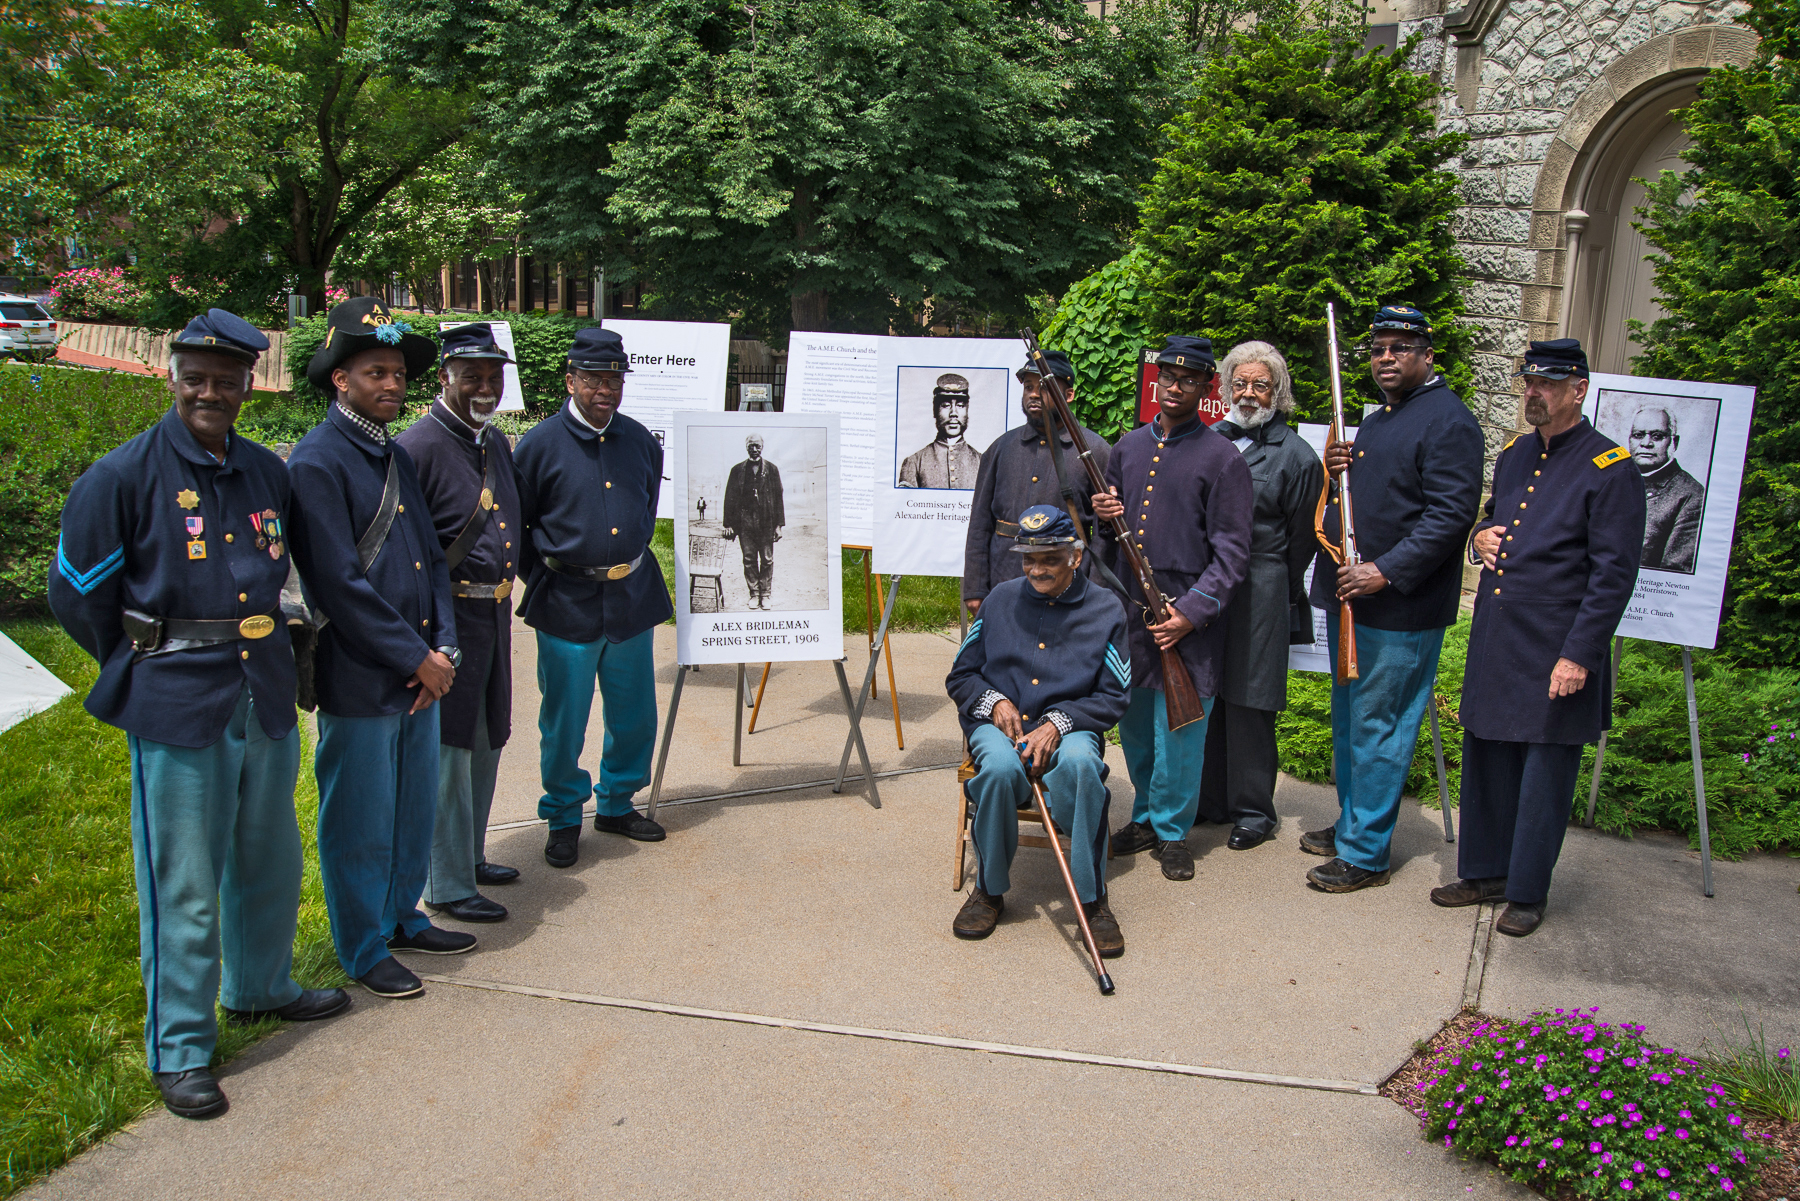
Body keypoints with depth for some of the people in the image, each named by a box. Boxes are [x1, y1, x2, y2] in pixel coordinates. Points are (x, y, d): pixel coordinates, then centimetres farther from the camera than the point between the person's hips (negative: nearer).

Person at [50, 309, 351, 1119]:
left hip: (264, 696, 6)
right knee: (183, 884, 1)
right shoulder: (123, 475, -9)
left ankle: (259, 987, 40)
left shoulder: (269, 473, 7)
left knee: (270, 859, 18)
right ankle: (179, 1049, 15)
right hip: (178, 709, -6)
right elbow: (75, 591, -2)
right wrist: (142, 668, 4)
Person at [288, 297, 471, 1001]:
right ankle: (364, 950, 22)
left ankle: (403, 918, 37)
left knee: (415, 808, 19)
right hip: (359, 682, -8)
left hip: (419, 675, 8)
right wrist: (416, 657, -14)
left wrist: (443, 648, 0)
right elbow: (341, 584, -19)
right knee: (361, 823, 6)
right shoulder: (317, 461, -14)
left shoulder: (396, 455, 13)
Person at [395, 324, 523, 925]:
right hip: (447, 619, -9)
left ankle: (471, 856, 35)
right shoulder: (420, 445, -15)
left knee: (485, 745, 19)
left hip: (493, 615, 9)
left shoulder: (496, 442, 12)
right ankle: (447, 886, 11)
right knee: (448, 751, -1)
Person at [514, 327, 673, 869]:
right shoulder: (540, 444, -7)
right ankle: (564, 819, 22)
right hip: (568, 604, -4)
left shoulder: (641, 441, 6)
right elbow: (514, 525, 0)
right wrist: (542, 580, 1)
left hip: (633, 599, 4)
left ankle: (616, 804, 32)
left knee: (635, 716, 13)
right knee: (563, 724, 5)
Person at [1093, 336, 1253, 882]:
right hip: (1128, 609, 5)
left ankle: (1172, 829, 17)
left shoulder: (1222, 457, -5)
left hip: (1187, 617, -5)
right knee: (1134, 722, 13)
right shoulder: (1128, 447, 12)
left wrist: (1192, 611, -15)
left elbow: (1232, 550, -7)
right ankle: (1147, 815, 30)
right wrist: (1104, 515, -3)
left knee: (1178, 727, 2)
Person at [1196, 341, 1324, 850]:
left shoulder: (1296, 455, -4)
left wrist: (1280, 593, 5)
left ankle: (1253, 809, 16)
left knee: (1248, 701, 2)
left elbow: (1303, 538, 1)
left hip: (1260, 591, -4)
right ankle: (1210, 799, 24)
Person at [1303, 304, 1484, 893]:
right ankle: (1350, 826, 33)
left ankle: (1366, 854, 8)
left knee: (1376, 732, -2)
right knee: (1347, 724, 18)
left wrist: (1385, 572, -24)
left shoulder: (1448, 420, -12)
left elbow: (1449, 515, -20)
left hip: (1400, 610, -9)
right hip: (1350, 599, 9)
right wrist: (1333, 472, 3)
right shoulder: (1376, 420, 18)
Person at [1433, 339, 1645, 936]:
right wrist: (1480, 537, 3)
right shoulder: (1513, 455, 11)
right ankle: (1485, 872, 29)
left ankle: (1527, 892, 18)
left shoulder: (1610, 468, -10)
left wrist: (1579, 656, -17)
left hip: (1554, 649, -7)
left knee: (1545, 771, 5)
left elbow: (1614, 574, -13)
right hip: (1494, 639, 7)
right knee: (1487, 759, 14)